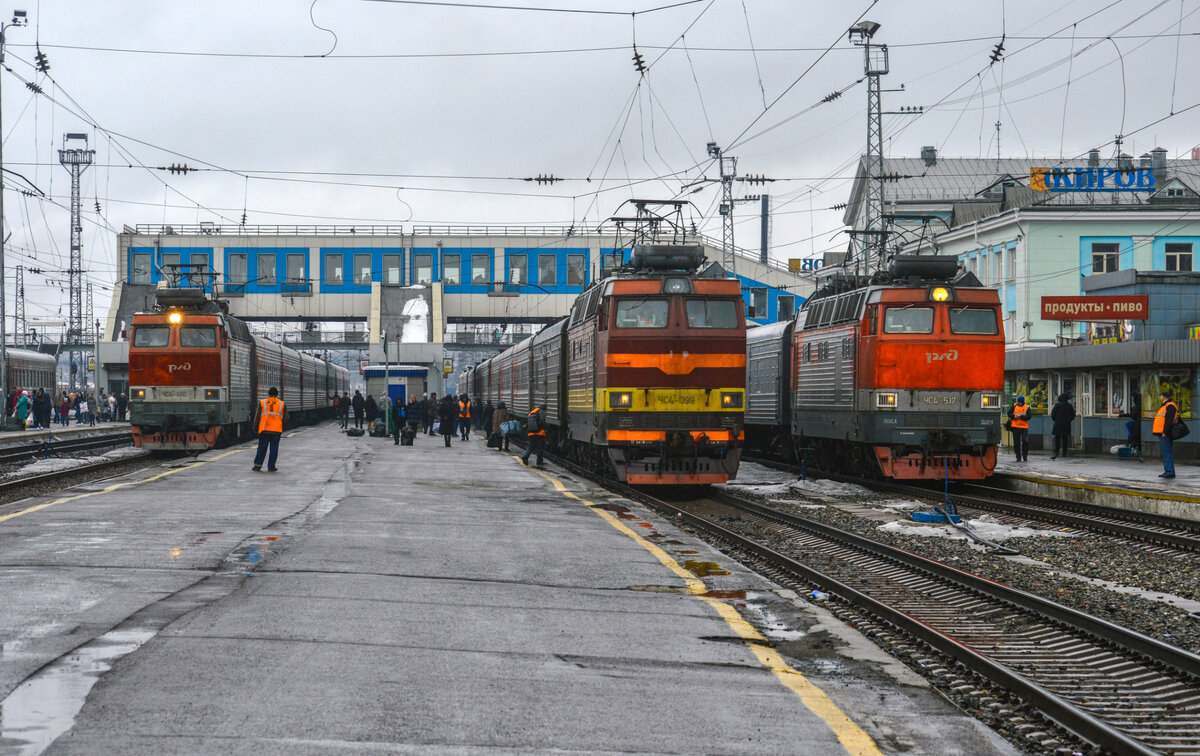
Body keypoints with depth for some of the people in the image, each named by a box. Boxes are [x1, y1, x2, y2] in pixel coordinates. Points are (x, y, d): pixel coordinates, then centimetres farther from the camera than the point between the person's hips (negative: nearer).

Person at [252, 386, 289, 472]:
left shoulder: (262, 403, 3)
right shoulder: (282, 404, 5)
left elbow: (257, 417, 3)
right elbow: (285, 419, 7)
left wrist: (255, 427, 13)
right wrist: (282, 426, 25)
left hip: (264, 429, 0)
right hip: (277, 430, 0)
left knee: (262, 448, 6)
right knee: (274, 448, 4)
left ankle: (257, 466, 6)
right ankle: (271, 467, 3)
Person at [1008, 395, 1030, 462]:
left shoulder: (1027, 407, 3)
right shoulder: (1014, 406, 10)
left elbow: (1028, 417, -6)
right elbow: (1009, 413, 7)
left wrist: (1021, 416, -18)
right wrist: (1014, 417, -12)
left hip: (1024, 427, -2)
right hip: (1015, 427, 2)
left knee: (1025, 441, -12)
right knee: (1016, 443, 3)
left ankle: (1025, 457, -1)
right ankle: (1018, 458, 9)